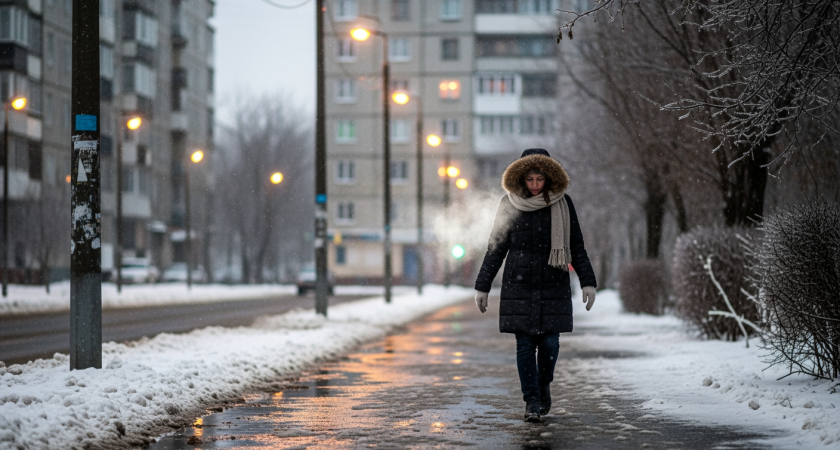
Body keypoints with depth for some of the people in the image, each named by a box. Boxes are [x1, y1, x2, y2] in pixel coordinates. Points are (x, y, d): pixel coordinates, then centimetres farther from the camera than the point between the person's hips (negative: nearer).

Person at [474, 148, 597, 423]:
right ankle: (532, 400, 5)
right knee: (525, 344, -4)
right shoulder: (510, 204, 1)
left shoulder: (563, 204, 1)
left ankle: (544, 386, 24)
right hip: (519, 285, 0)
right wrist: (482, 287, 5)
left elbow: (576, 247, 5)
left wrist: (588, 282, -3)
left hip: (553, 286, 0)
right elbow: (495, 248, 6)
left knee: (549, 342, -3)